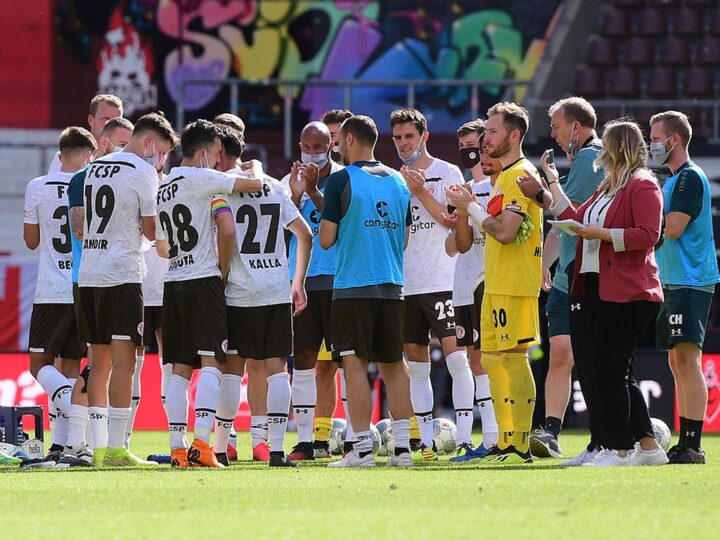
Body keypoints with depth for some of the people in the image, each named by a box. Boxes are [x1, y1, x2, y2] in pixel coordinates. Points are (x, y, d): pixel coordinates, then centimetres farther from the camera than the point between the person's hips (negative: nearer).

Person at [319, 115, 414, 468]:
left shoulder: (340, 180, -6)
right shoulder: (398, 181, 11)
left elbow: (326, 239, -6)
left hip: (352, 285, -5)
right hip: (392, 286, 5)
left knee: (355, 364, -5)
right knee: (393, 365, 9)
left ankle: (362, 448, -9)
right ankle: (402, 447, 5)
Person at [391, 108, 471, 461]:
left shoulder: (448, 174, 0)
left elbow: (455, 221, -9)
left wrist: (421, 193, -12)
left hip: (441, 282, -5)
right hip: (405, 284, 6)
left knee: (456, 357, -11)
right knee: (415, 363, 5)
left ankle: (464, 438, -12)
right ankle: (426, 440, 8)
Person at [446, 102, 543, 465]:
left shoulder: (520, 175, -13)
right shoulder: (505, 175, 19)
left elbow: (505, 231, -21)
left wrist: (470, 206, -10)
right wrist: (470, 207, 14)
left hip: (514, 285, -11)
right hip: (496, 283, 11)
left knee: (513, 358, -10)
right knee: (493, 359, 11)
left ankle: (520, 445, -10)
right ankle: (506, 443, 14)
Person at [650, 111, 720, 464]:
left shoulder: (690, 177, -10)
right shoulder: (672, 180, 20)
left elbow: (673, 228, -19)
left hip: (690, 281, -10)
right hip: (673, 282, 10)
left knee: (687, 358, -14)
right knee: (677, 362, 9)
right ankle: (684, 445, 11)